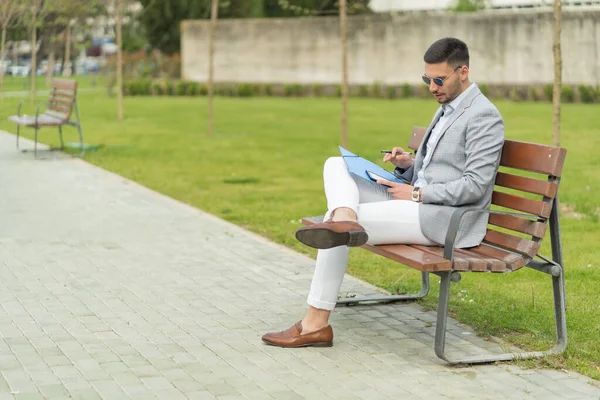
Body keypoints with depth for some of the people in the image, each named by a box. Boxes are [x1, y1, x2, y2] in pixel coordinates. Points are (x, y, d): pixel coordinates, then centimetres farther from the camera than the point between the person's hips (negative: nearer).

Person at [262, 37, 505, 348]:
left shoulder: (484, 116, -11)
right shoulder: (446, 109, 19)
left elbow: (475, 185, -18)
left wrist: (416, 193, -17)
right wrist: (407, 164, 5)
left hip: (448, 218, -10)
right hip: (418, 202, 10)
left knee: (336, 225, -17)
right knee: (335, 165, -2)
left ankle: (316, 324, -14)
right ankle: (345, 221, -36)